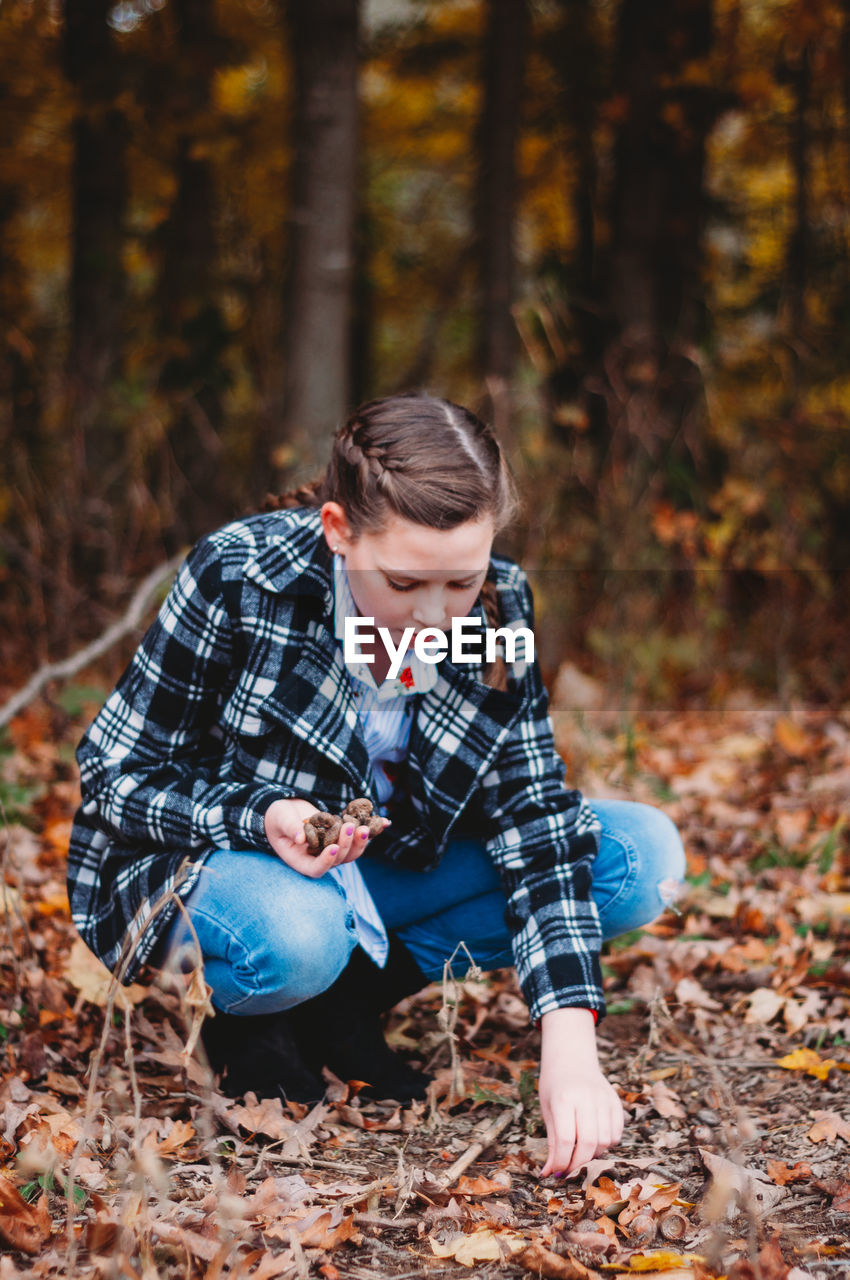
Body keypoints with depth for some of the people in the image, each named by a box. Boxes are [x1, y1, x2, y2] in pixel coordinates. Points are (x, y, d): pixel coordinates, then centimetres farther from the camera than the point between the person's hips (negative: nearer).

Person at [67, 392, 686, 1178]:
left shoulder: (495, 609, -15)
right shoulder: (235, 580, -26)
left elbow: (538, 824, -18)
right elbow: (115, 774, -17)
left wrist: (570, 1050, -30)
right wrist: (261, 819, -38)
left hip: (374, 876, 5)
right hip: (198, 864, -4)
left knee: (645, 856, -13)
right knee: (295, 935, -42)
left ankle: (351, 1001, -3)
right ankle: (242, 1023, -2)